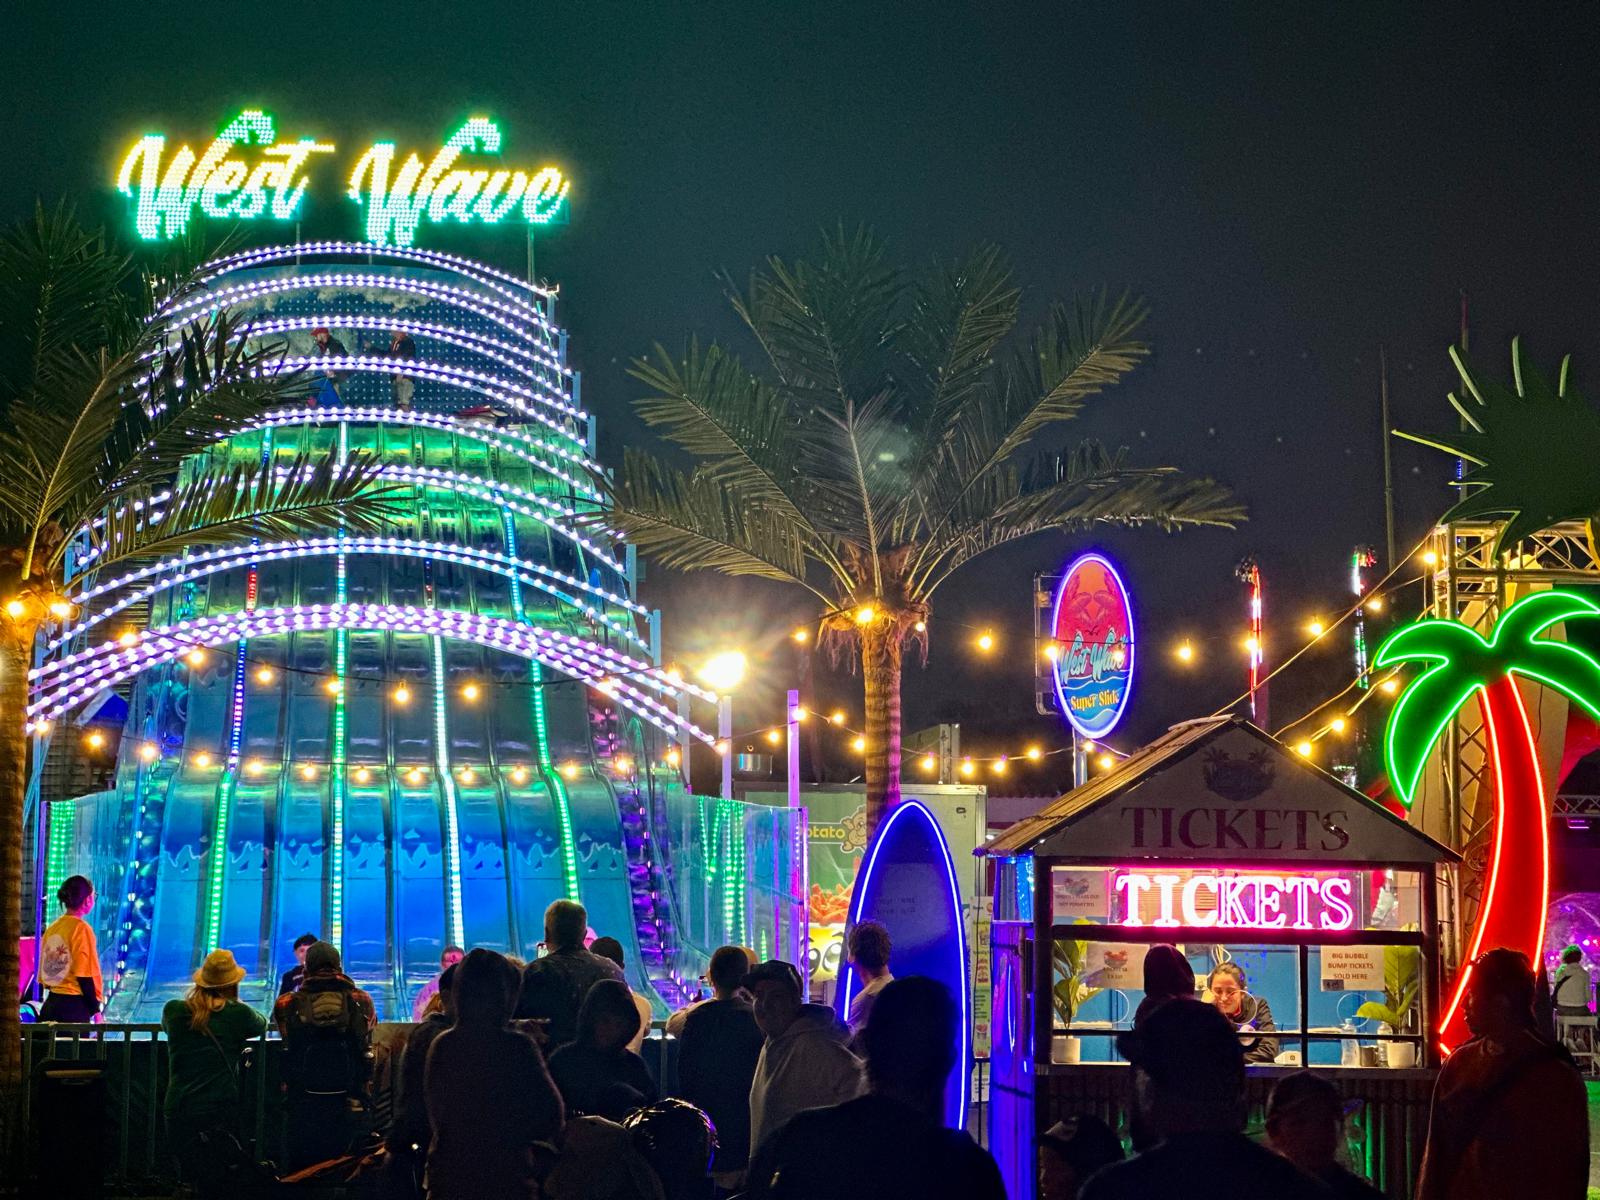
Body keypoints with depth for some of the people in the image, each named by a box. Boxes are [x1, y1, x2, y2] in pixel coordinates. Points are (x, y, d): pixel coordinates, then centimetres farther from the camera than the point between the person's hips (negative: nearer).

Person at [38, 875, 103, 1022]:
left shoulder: (52, 928, 12)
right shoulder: (81, 928, -10)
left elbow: (45, 971, 15)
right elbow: (84, 974, -14)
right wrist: (95, 1010, -9)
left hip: (51, 1004, 8)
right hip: (74, 1006, -8)